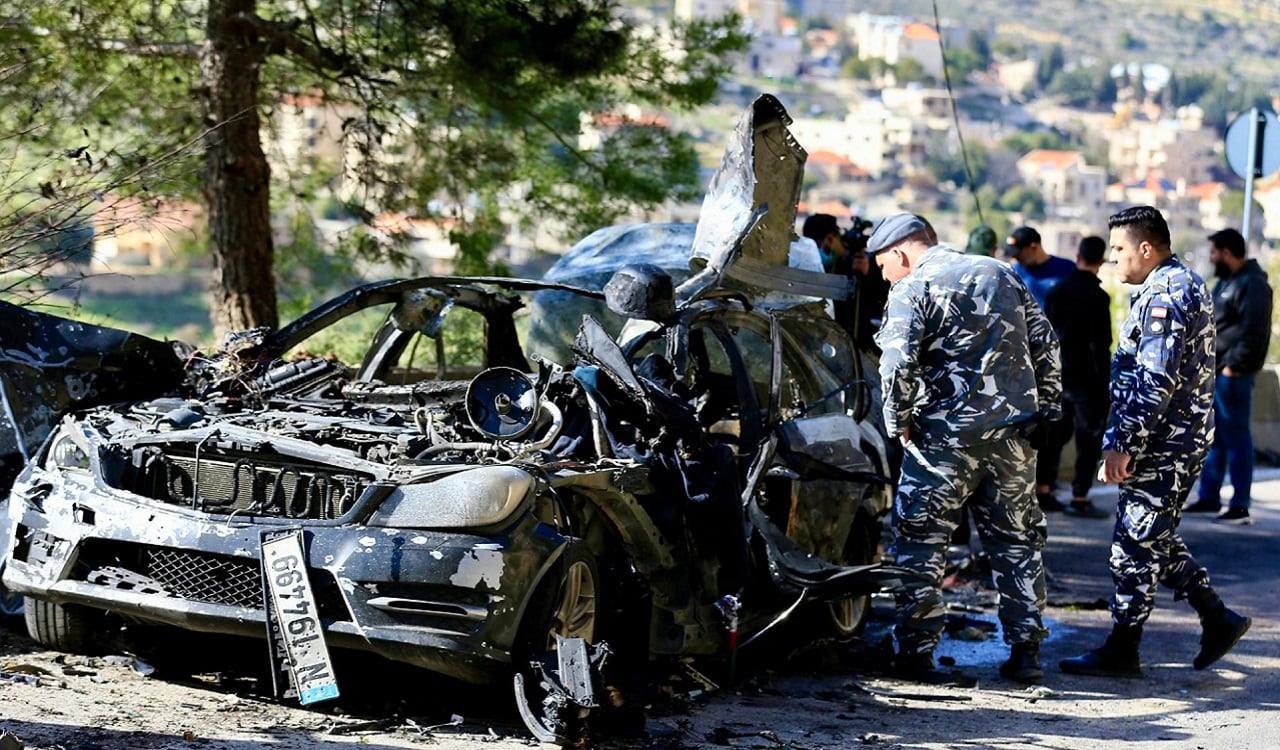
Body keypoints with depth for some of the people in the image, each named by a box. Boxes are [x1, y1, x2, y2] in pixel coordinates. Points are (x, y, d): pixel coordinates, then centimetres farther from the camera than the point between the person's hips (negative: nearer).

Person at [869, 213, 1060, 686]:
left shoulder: (912, 290, -4)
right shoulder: (1002, 274, 16)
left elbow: (897, 366, -16)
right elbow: (1046, 345, 15)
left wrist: (899, 422, -2)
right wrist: (1042, 409, 19)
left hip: (947, 434, -6)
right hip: (1014, 433, 6)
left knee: (920, 541, 3)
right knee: (1016, 540, 13)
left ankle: (915, 651, 1)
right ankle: (1026, 653, 13)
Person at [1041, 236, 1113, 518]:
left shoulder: (1056, 291, 6)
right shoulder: (1096, 297, -14)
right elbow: (1100, 345, -16)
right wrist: (1105, 382, -10)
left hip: (1058, 376, 6)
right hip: (1086, 379, -6)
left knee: (1055, 432, 16)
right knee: (1089, 439, 1)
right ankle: (1079, 498, 1)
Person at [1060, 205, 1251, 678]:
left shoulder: (1163, 298, -18)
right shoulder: (1185, 286, 16)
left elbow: (1156, 383, -25)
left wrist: (1123, 444, -22)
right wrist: (1123, 439, 22)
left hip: (1163, 444, -11)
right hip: (1182, 439, 11)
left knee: (1136, 542, -3)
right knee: (1156, 539, 18)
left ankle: (1121, 652, 4)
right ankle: (1218, 620, 21)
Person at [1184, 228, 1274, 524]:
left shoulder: (1252, 285, -13)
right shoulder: (1225, 282, 18)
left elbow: (1254, 332, -20)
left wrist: (1234, 366, -20)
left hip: (1233, 375, -10)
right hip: (1214, 372, 10)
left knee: (1236, 438, -5)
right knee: (1213, 436, 15)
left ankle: (1240, 507, -1)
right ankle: (1208, 497, 24)